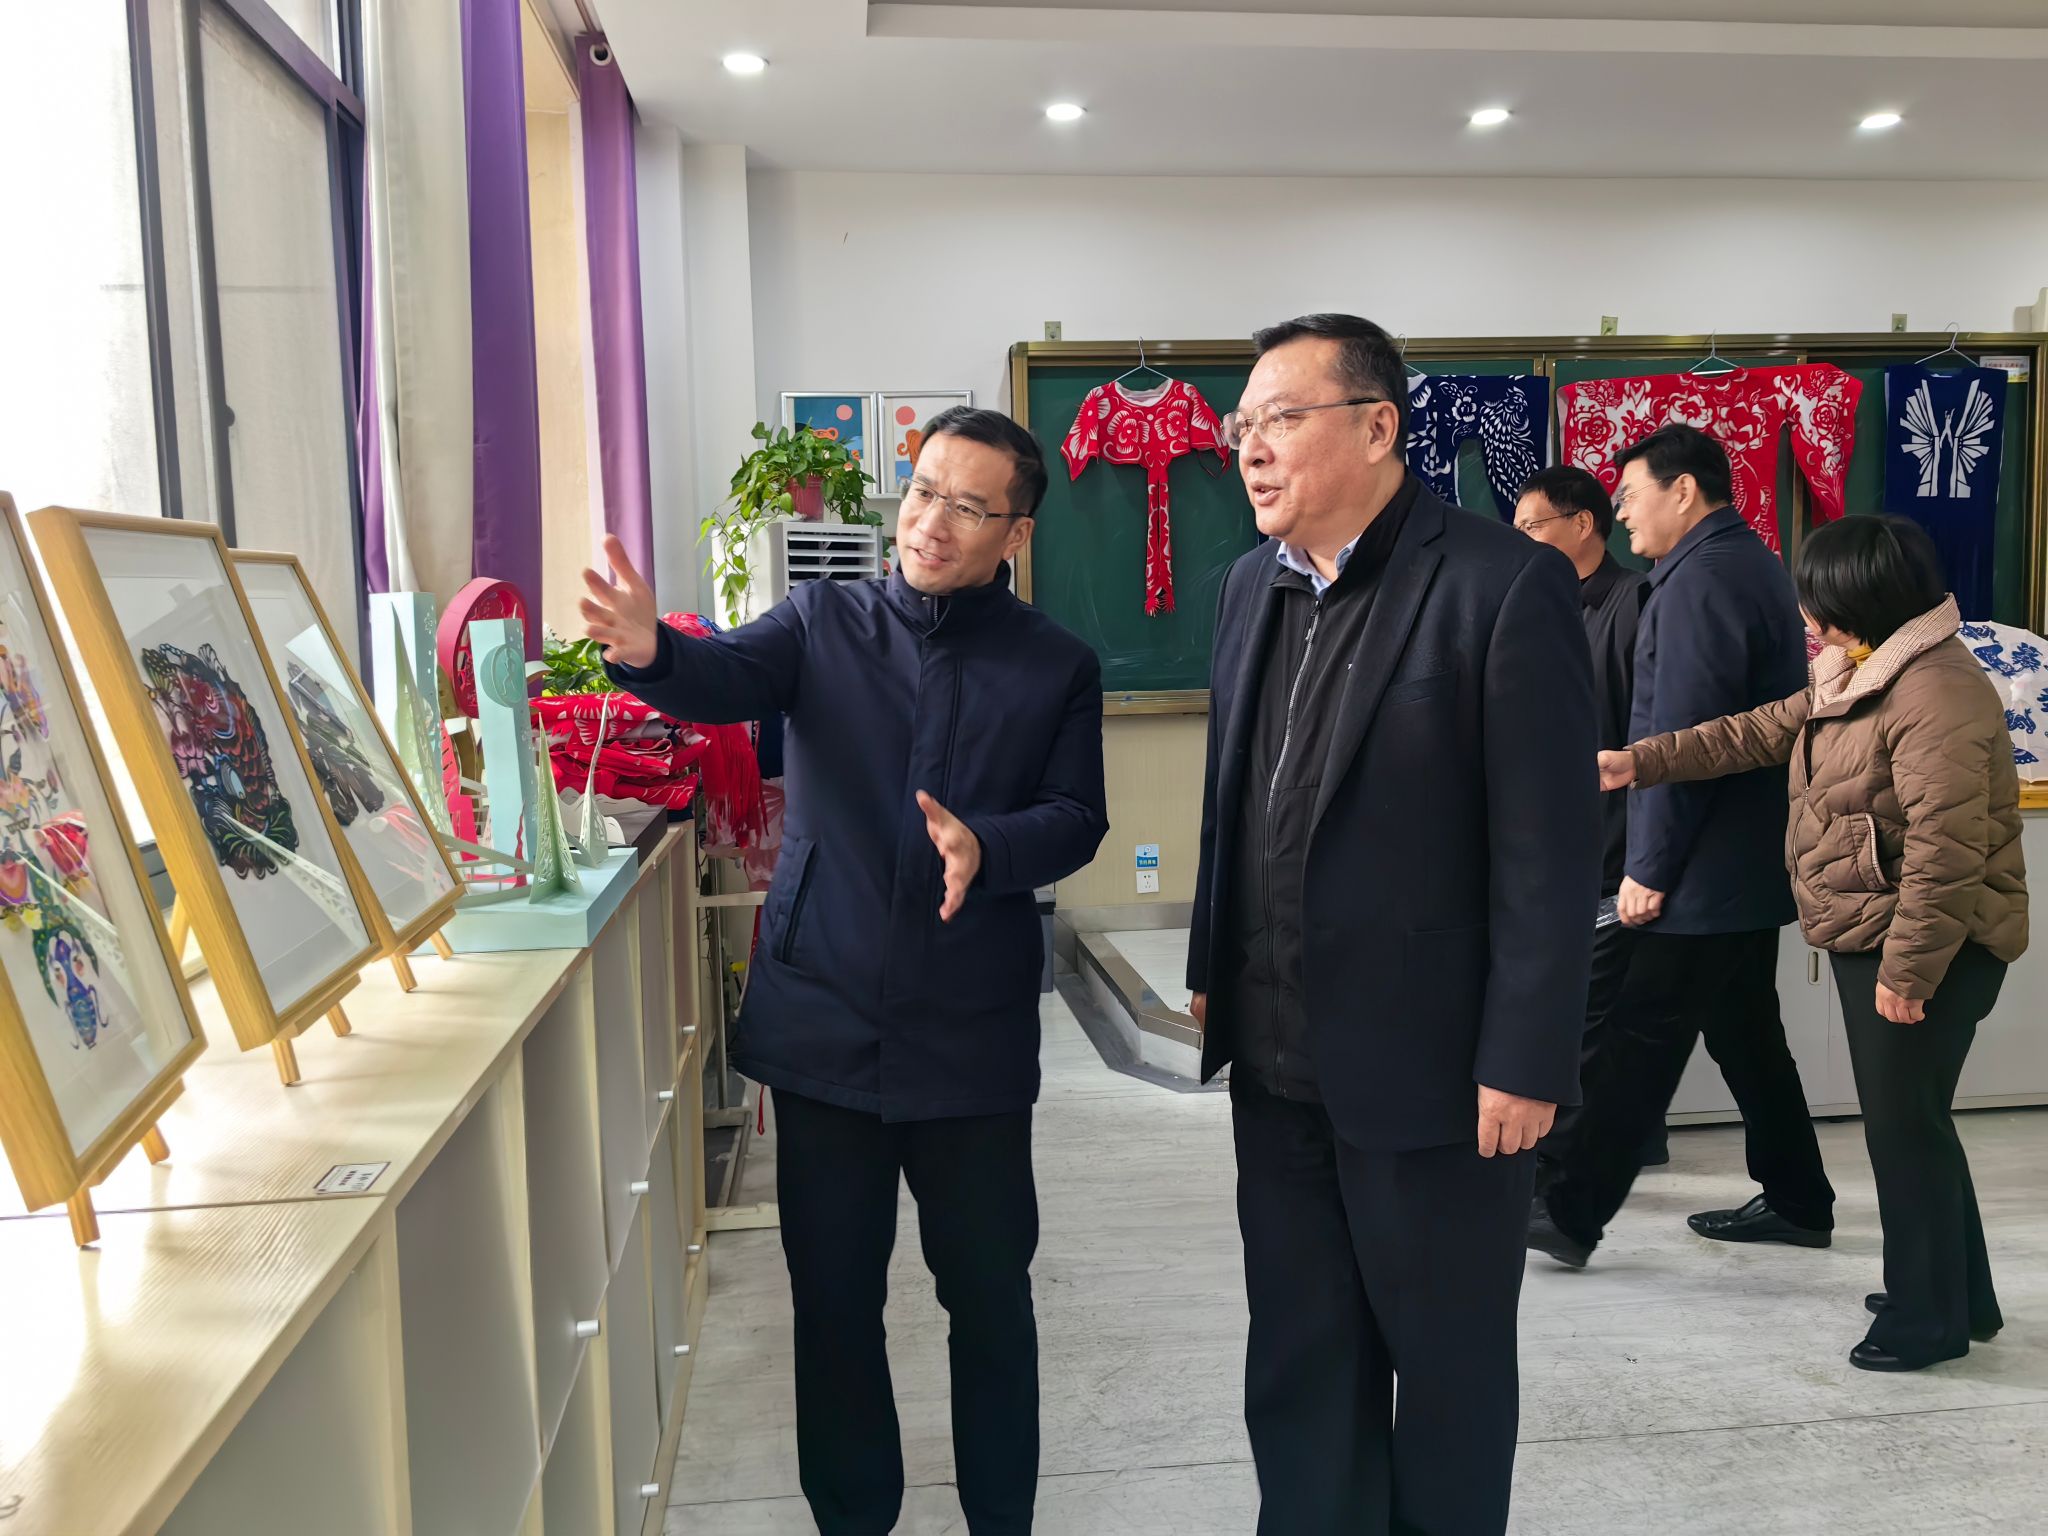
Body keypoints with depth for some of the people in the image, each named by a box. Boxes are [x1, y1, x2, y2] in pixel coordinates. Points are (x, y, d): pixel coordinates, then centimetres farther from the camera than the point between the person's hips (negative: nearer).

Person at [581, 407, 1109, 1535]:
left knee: (990, 1292, 11)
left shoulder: (1056, 667, 3)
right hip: (823, 1021, 1)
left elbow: (1077, 818, -2)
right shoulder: (824, 623, 3)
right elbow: (728, 678, -15)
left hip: (972, 1037, 0)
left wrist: (986, 847, -23)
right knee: (831, 1294, 13)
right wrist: (650, 651, -37)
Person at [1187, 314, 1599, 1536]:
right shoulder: (1257, 584, 7)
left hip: (1433, 1066, -6)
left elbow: (1551, 850, -16)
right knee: (1299, 1357, 19)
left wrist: (1525, 1062, -15)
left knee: (1449, 1359, 15)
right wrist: (1213, 972, 13)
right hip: (1280, 1062, 6)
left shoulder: (1507, 585, -15)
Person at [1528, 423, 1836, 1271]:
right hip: (1750, 857, 10)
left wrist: (1651, 866, -18)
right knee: (1744, 1031, 17)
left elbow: (1684, 738, -23)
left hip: (1709, 867, -10)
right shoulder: (1754, 564, 15)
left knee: (1643, 1040, -4)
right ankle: (1796, 1201, 28)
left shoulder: (1701, 578, -17)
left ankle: (1573, 1213, 3)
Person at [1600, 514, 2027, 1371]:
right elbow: (1762, 733, 18)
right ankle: (1957, 1295, 33)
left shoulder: (1936, 695, -23)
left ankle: (1930, 1318, 16)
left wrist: (1908, 968, -24)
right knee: (1905, 1121, 18)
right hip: (1871, 939, 10)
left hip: (1926, 950, -10)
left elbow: (1947, 853, -26)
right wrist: (1642, 762, 13)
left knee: (1904, 1124, 0)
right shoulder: (1858, 678, 11)